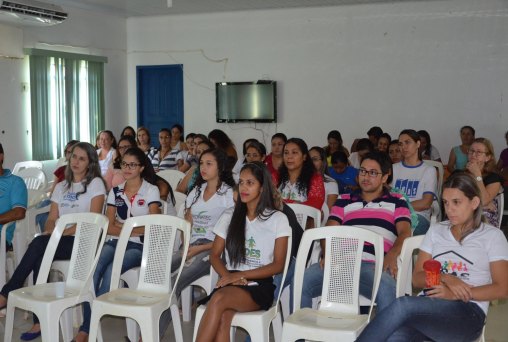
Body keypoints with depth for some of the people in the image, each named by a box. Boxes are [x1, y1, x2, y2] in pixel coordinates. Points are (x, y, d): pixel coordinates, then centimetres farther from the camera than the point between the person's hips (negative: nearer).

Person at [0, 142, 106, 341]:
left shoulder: (95, 183, 3)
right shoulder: (61, 187, 23)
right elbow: (51, 218, 16)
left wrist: (62, 232, -17)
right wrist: (49, 231, -9)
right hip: (59, 241, 5)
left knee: (39, 244, -32)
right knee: (39, 258, -30)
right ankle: (40, 320, -26)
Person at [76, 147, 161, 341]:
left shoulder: (151, 191, 1)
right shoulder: (115, 192, 13)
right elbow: (109, 227, 7)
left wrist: (124, 228, -10)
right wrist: (133, 229, -9)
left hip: (139, 246, -3)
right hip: (116, 243, 4)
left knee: (110, 270, -31)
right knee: (93, 269, -27)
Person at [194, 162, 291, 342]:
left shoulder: (278, 219, 4)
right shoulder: (230, 217, 15)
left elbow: (278, 265, -1)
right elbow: (215, 255, 13)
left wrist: (240, 275, -12)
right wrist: (228, 276, -9)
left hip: (260, 285, -3)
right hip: (230, 284, 3)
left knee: (219, 299, -35)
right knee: (223, 317, -33)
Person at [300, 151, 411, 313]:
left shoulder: (396, 201, 23)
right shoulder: (344, 200, 28)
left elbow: (405, 232, 8)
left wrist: (392, 255, -14)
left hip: (374, 265, -2)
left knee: (387, 289, -38)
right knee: (300, 281, -25)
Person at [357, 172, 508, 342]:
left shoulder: (492, 235, 10)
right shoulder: (436, 230, 21)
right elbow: (417, 278, 15)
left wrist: (456, 294, -12)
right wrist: (445, 278, -7)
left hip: (468, 312, -3)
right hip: (429, 305, 3)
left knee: (403, 305, -35)